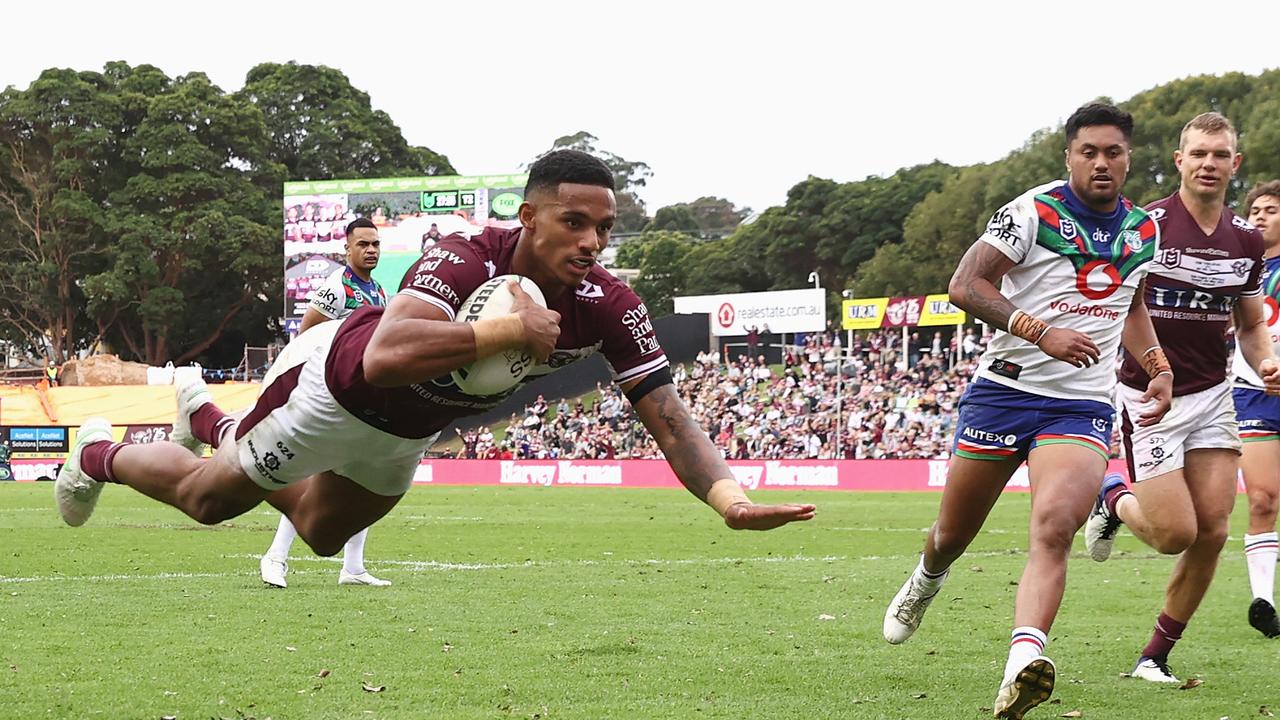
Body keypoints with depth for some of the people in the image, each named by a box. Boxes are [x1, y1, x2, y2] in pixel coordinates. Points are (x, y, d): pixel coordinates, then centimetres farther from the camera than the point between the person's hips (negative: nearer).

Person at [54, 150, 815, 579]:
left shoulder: (608, 306, -27)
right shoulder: (464, 262, -43)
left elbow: (669, 417, -26)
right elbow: (384, 357, -58)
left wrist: (731, 498, -44)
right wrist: (510, 329, -57)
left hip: (405, 432, 6)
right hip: (332, 387, -6)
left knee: (323, 534, 31)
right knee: (207, 500, 14)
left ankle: (215, 423, 56)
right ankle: (100, 455, 46)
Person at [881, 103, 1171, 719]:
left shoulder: (1144, 230, 10)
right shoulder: (1033, 212, -8)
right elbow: (966, 285, -14)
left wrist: (1158, 368, 14)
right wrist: (1041, 332, -25)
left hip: (1082, 406, 2)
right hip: (1005, 388, -2)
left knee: (1053, 529, -24)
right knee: (953, 534, 12)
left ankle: (1023, 660, -39)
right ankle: (925, 581, 48)